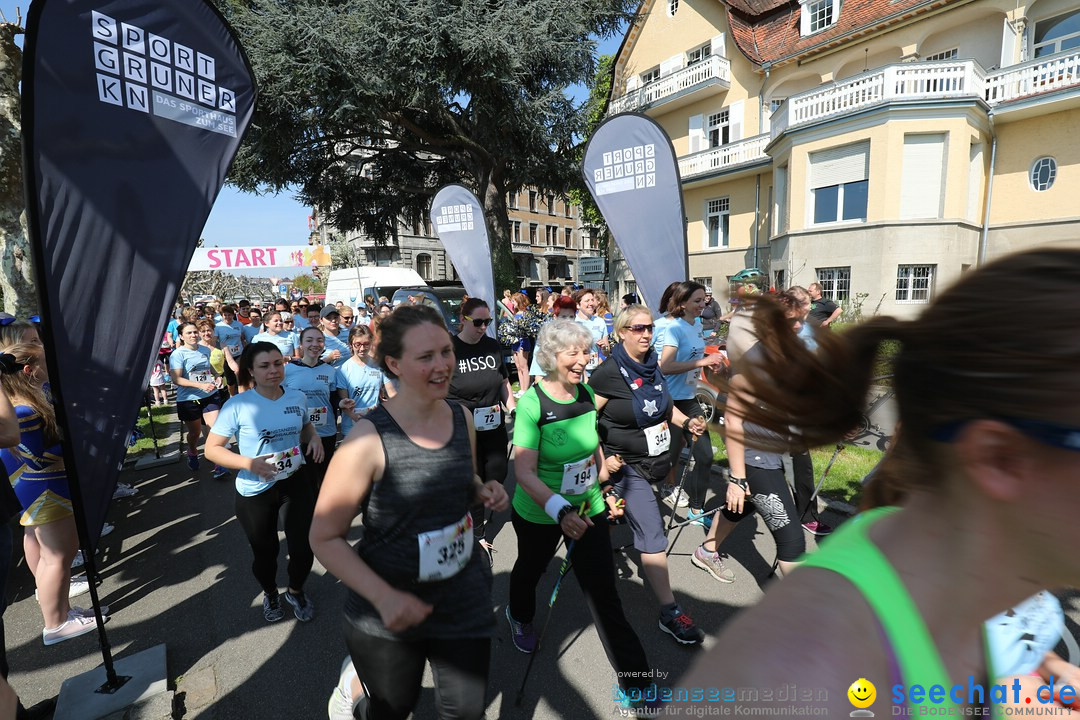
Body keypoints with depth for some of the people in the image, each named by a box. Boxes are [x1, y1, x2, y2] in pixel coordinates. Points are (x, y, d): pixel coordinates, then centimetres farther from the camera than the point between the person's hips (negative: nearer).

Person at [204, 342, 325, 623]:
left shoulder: (298, 397, -2)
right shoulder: (238, 405, -14)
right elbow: (211, 449, -11)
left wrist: (314, 436, -6)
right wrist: (249, 463, -26)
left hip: (295, 482, 2)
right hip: (255, 491, -2)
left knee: (303, 547, 6)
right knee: (265, 552, 16)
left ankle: (296, 591, 39)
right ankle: (270, 594, 49)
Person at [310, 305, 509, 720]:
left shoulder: (462, 418, -6)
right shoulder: (369, 439, -22)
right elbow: (324, 537, -15)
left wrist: (484, 492, -9)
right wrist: (384, 597, -25)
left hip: (463, 595, 4)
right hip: (386, 614, -3)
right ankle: (355, 678, 54)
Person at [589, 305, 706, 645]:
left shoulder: (652, 366, 2)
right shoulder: (608, 373, -19)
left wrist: (686, 422, 1)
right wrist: (601, 460, -21)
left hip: (656, 459, 7)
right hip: (626, 465, -7)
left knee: (623, 514, 23)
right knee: (653, 534, -7)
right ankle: (670, 613, 4)